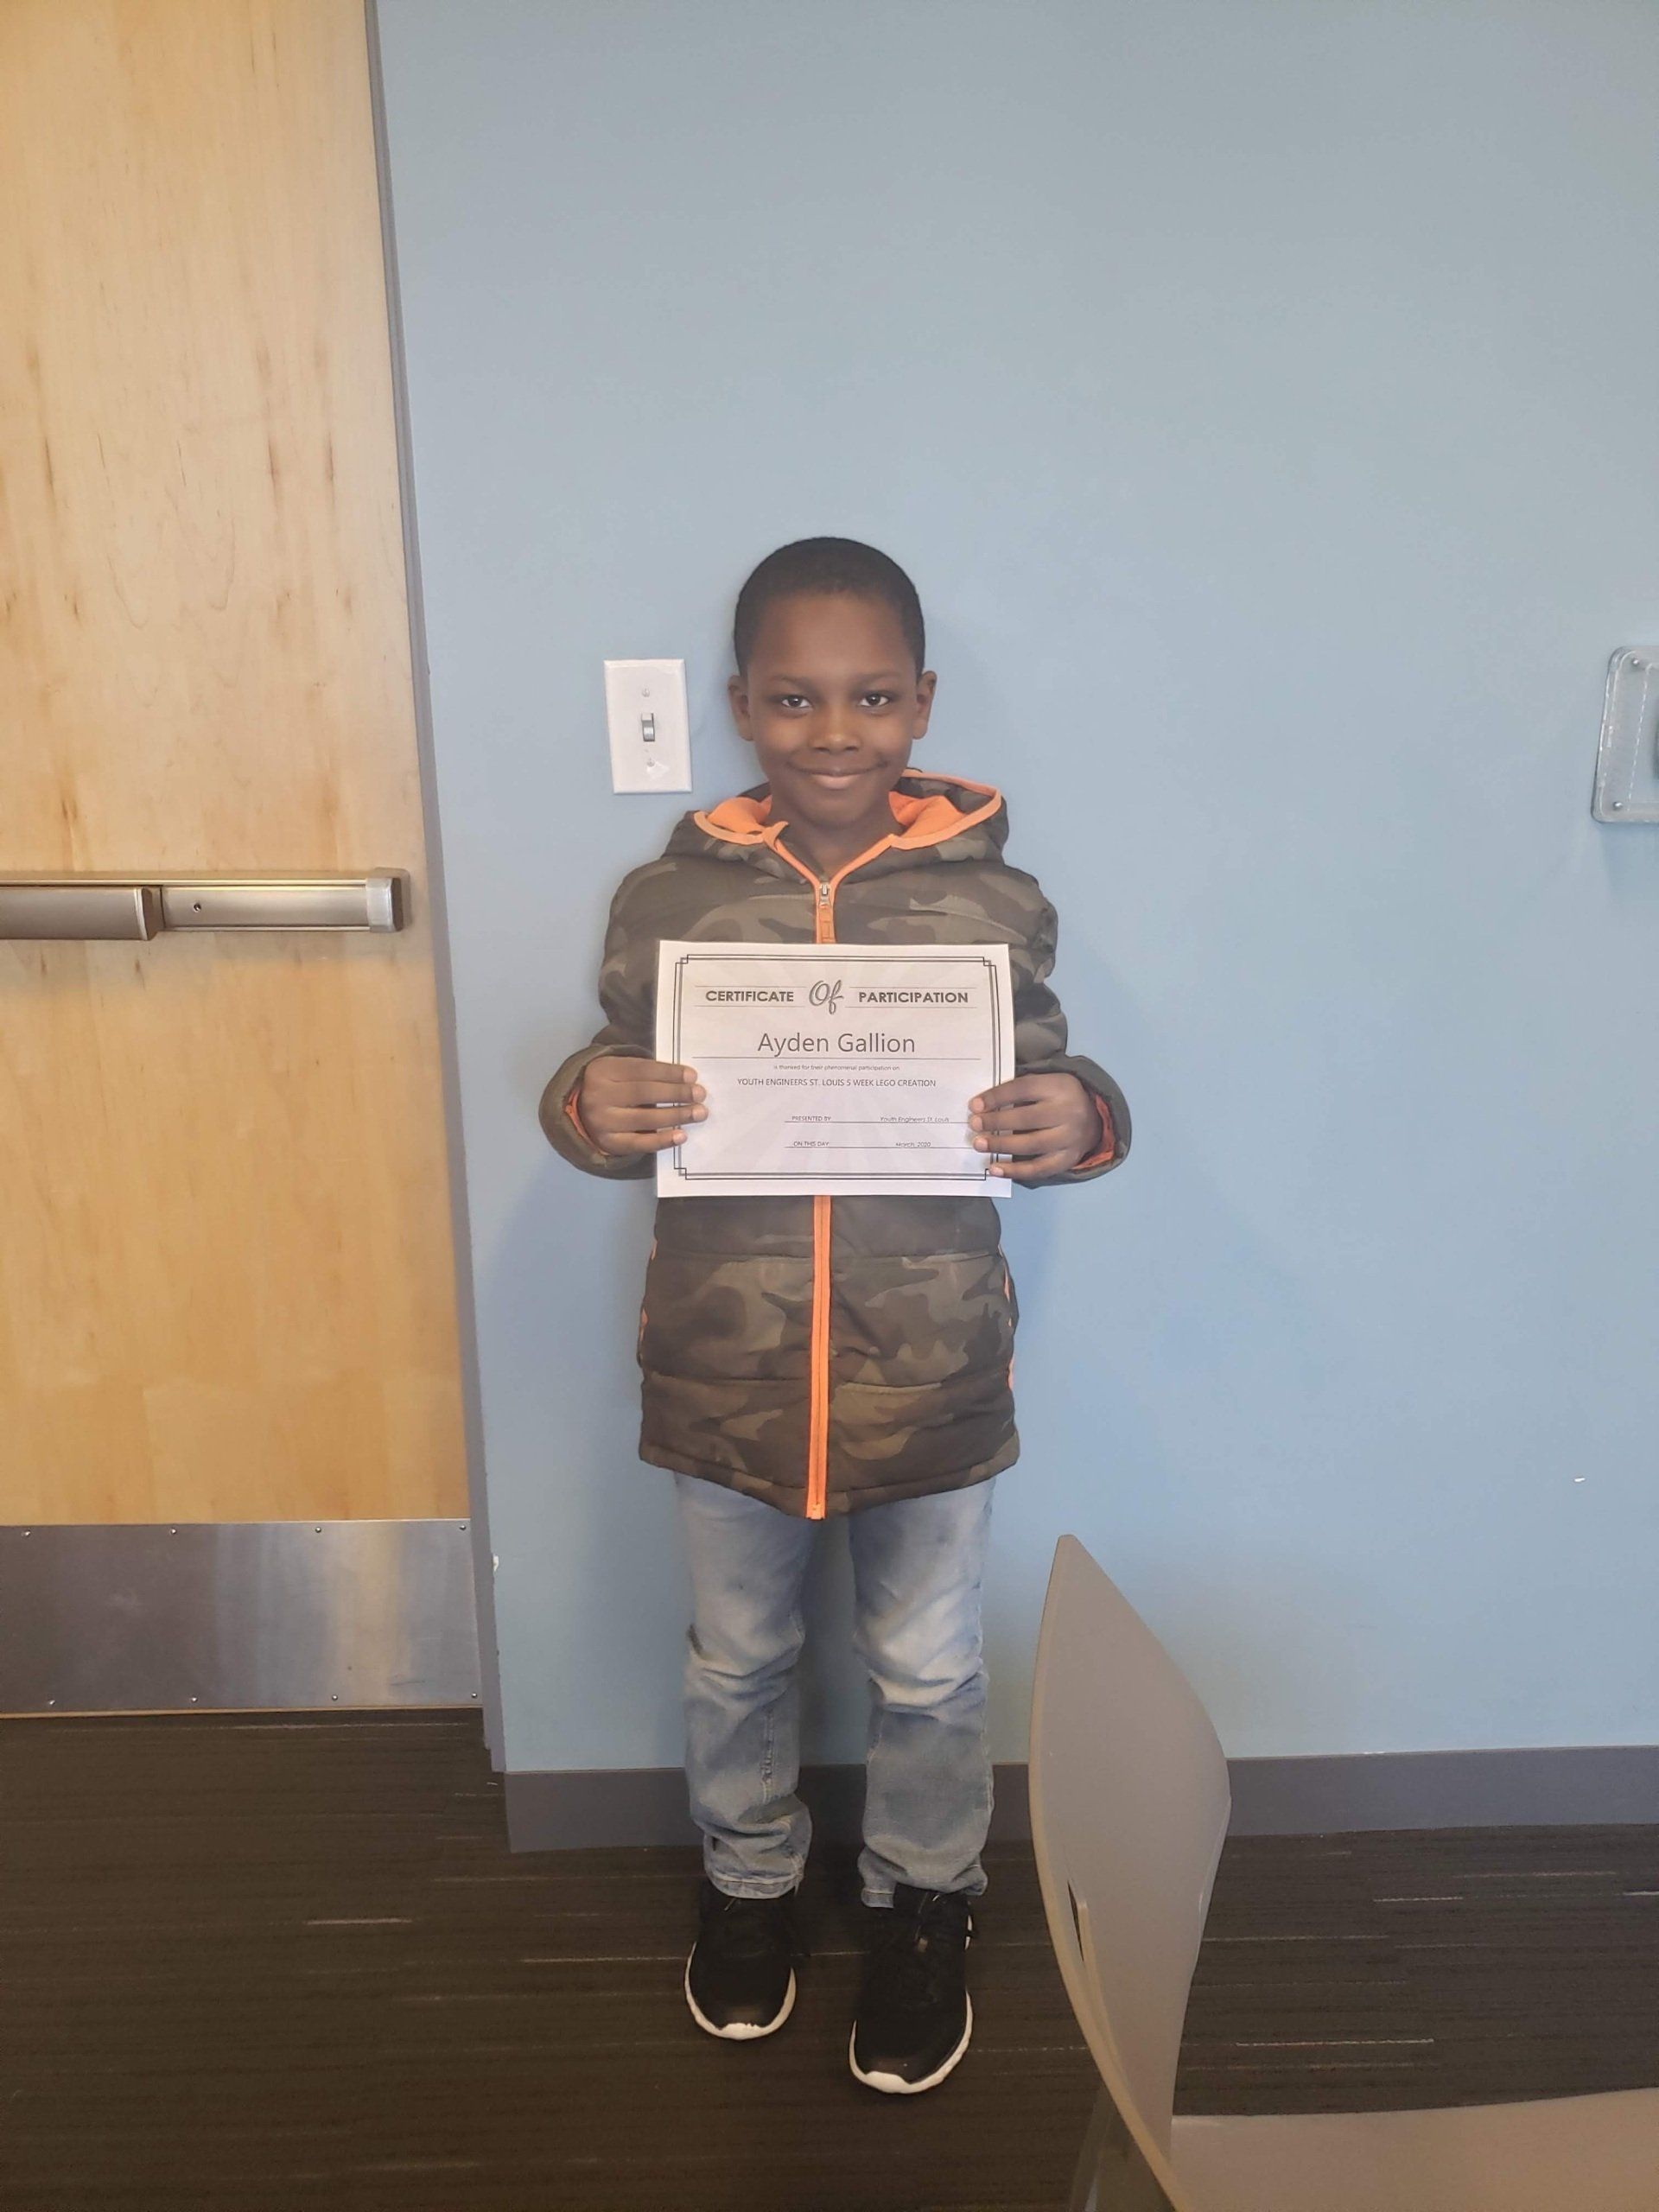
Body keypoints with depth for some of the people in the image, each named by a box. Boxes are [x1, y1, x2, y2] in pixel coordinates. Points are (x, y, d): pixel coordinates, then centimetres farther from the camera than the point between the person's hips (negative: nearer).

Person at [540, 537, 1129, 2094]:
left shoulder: (993, 901, -8)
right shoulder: (666, 900, -6)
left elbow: (1049, 1088, 0)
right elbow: (614, 1113, 2)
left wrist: (1079, 1120, -23)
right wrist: (589, 1107, -21)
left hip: (931, 1378, 0)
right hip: (723, 1372, 1)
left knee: (928, 1675, 20)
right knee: (735, 1663, 23)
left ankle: (921, 1907, 48)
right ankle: (747, 1882, 52)